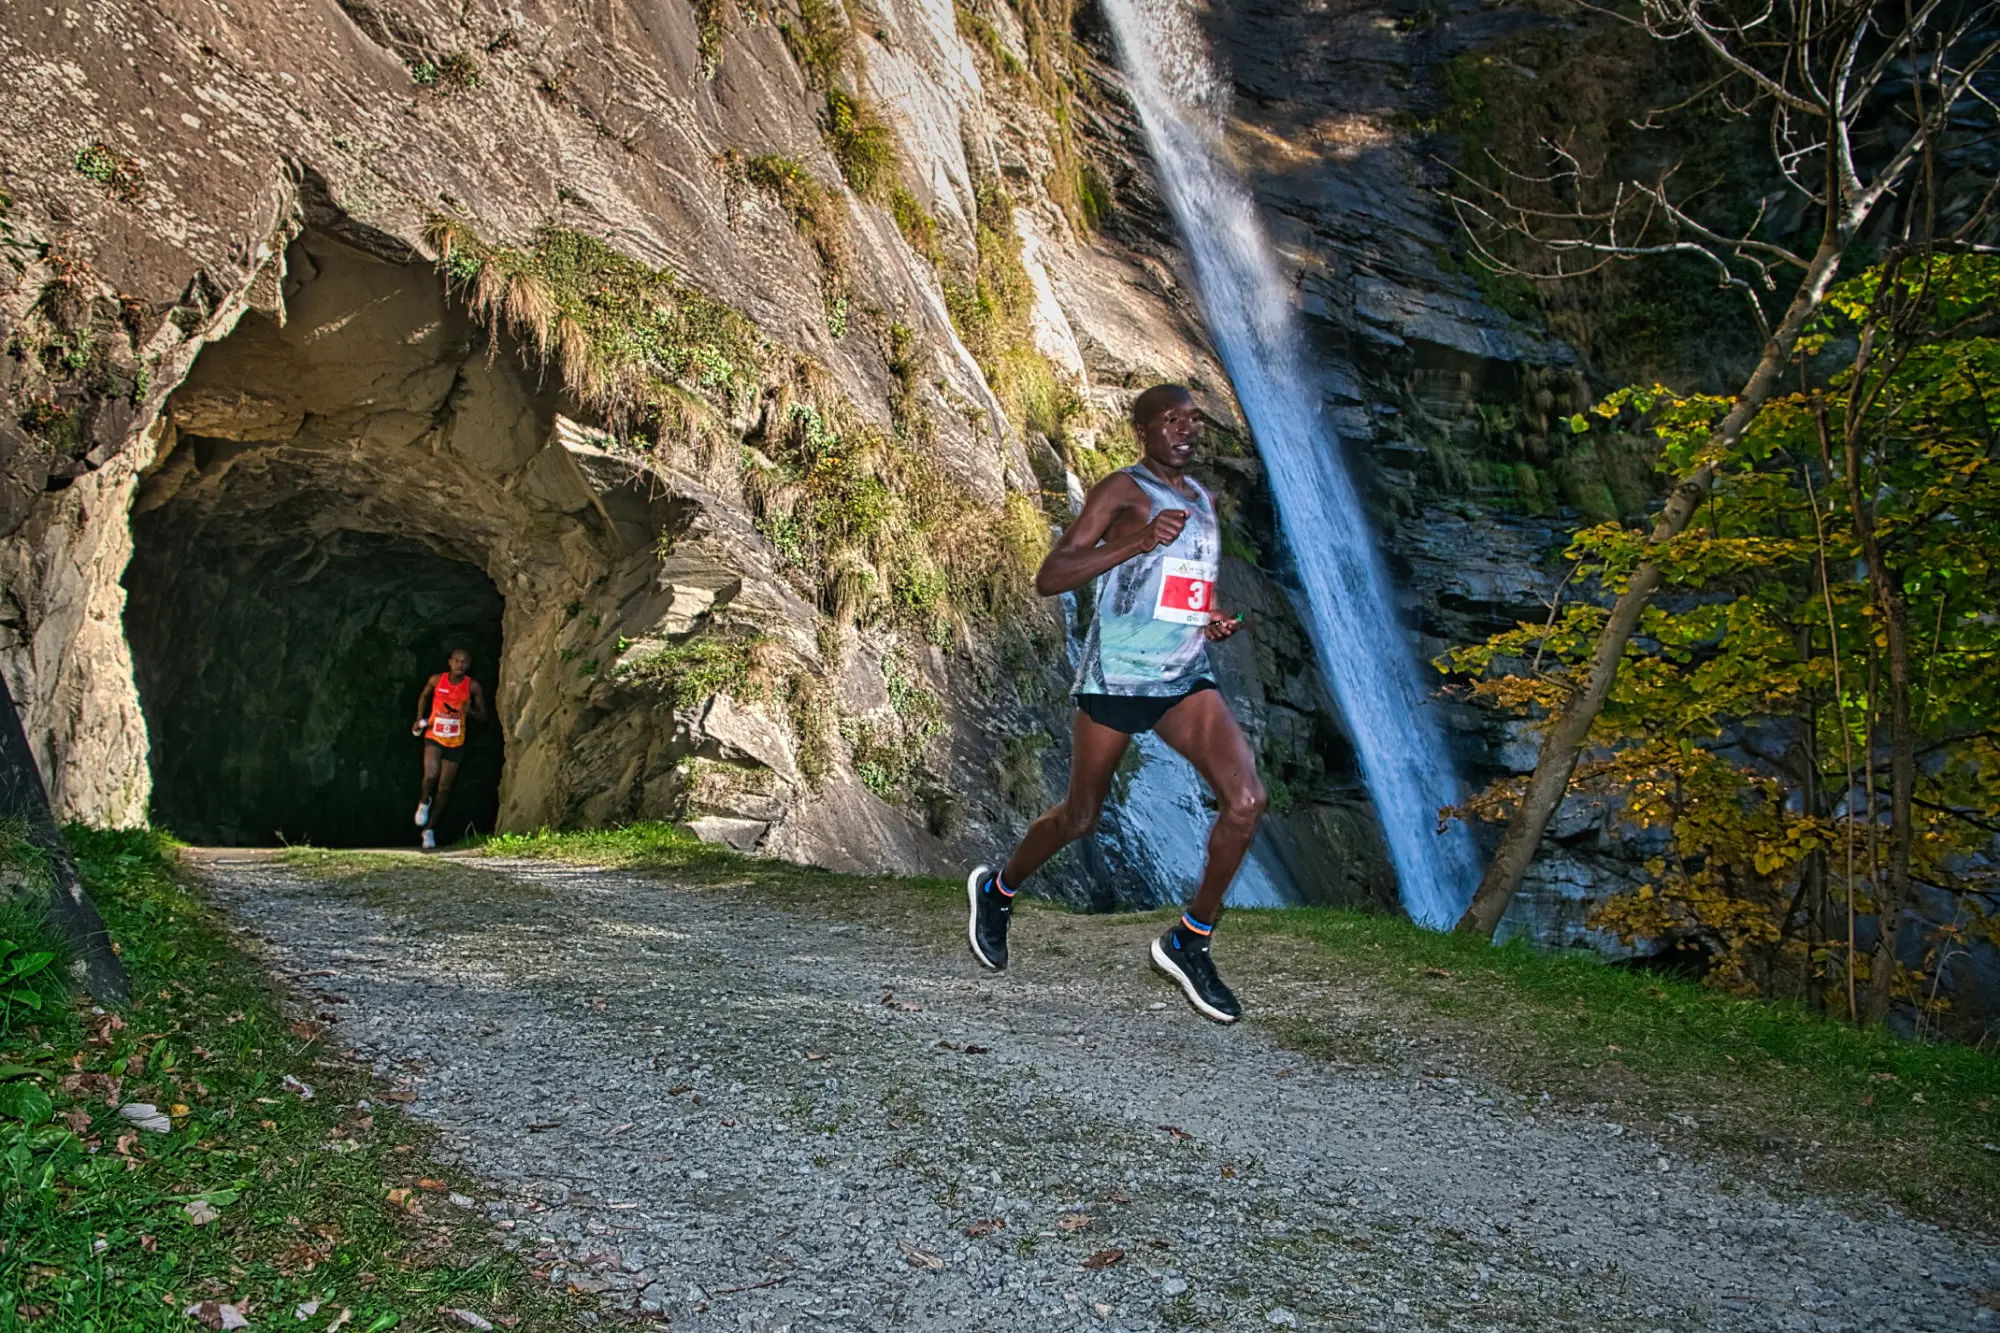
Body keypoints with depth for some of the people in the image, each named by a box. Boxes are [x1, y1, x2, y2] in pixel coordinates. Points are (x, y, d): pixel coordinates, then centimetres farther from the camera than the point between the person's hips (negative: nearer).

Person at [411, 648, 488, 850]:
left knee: (444, 787, 6)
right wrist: (420, 718, 6)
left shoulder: (473, 687, -7)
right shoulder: (436, 680, -5)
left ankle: (429, 830, 20)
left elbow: (483, 715, -1)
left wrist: (470, 712, -22)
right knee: (431, 774, -25)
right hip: (433, 736, -1)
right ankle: (424, 802, 9)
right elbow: (424, 696, 16)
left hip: (456, 742, 1)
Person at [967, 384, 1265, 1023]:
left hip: (1186, 678, 6)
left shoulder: (1202, 498, 16)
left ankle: (1190, 941, 1)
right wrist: (1139, 541, -27)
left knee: (1246, 799, -14)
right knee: (1081, 816, 8)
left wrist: (1213, 620, 9)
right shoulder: (1122, 490, -7)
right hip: (1116, 677, -5)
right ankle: (996, 890, 37)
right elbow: (1048, 579, -17)